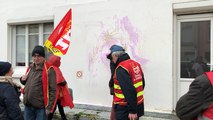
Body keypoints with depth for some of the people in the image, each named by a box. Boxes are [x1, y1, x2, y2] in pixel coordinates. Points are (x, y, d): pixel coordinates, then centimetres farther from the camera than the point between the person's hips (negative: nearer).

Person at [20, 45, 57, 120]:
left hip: (41, 106, -7)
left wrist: (49, 107, -16)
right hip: (28, 105, 7)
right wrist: (23, 80, 2)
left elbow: (52, 90, -14)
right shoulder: (30, 68, 10)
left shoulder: (49, 70, -12)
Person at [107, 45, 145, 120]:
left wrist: (132, 110, -22)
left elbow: (129, 91, -26)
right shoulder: (136, 64, 6)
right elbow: (142, 83, 14)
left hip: (125, 108, -8)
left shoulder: (121, 69, -20)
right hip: (138, 105, 8)